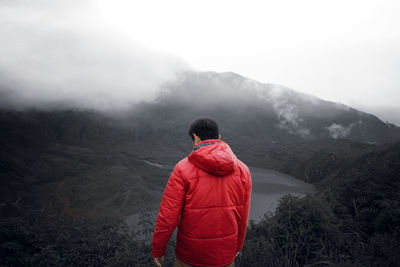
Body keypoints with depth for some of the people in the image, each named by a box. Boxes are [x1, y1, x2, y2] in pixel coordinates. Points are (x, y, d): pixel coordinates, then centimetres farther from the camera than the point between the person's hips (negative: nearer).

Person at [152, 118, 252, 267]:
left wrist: (157, 250, -1)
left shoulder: (183, 169, -19)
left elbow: (168, 216, -17)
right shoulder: (242, 170, -9)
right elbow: (242, 216, -1)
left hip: (191, 254, -2)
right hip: (225, 254, 3)